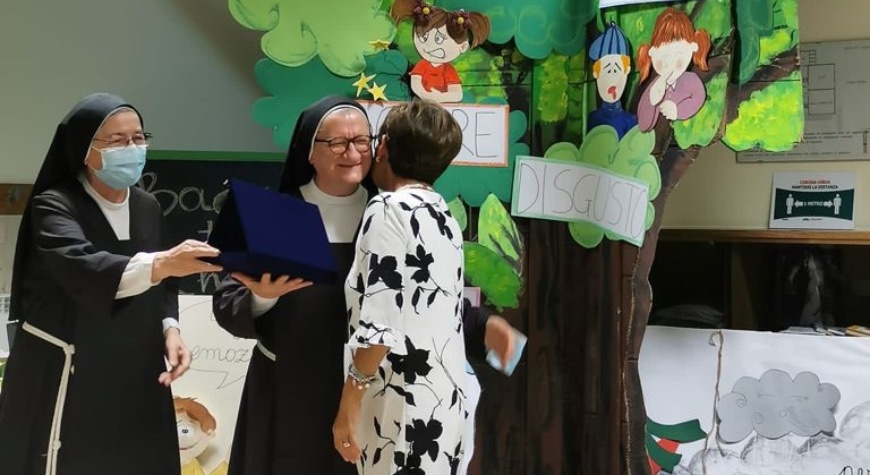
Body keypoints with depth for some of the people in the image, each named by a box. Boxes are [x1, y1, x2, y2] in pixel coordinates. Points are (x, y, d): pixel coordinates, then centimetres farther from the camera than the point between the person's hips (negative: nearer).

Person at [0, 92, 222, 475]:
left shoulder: (148, 207, 7)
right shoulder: (55, 206, -12)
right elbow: (81, 269, -31)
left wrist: (170, 329, -8)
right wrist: (160, 264, -48)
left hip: (134, 376, 5)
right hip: (63, 377, -5)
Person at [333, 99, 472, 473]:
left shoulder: (389, 209, -10)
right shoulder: (444, 217, 14)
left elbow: (379, 326, -17)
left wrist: (348, 405, -12)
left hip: (403, 407, -8)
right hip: (445, 403, 8)